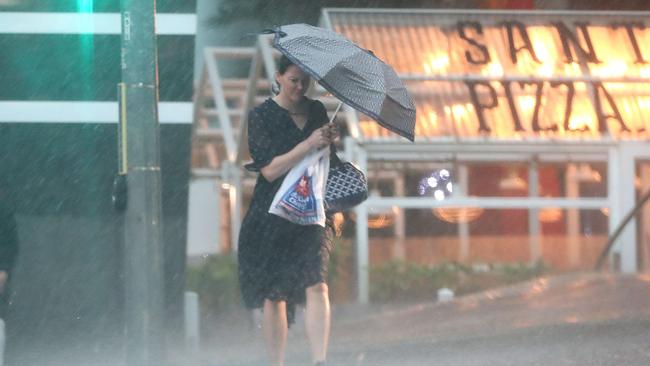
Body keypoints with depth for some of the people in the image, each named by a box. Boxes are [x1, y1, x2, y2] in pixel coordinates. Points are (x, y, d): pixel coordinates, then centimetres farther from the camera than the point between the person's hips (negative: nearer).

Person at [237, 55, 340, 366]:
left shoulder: (317, 112, 12)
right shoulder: (262, 116, -1)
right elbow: (270, 169, -11)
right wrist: (309, 144, -16)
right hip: (271, 217, -2)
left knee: (316, 285, -16)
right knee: (274, 295, 2)